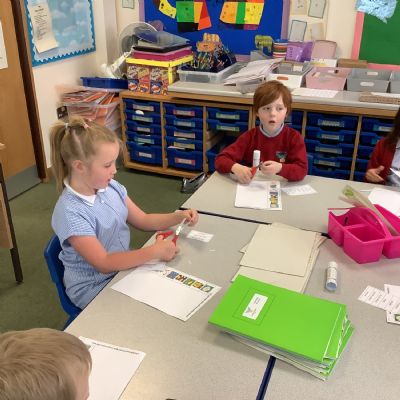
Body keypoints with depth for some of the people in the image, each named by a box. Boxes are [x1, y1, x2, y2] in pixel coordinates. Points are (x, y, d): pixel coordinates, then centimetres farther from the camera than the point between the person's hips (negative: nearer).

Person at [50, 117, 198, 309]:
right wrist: (154, 251, -29)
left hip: (123, 265, 6)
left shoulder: (110, 187, -6)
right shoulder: (70, 213, -27)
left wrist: (177, 216, -10)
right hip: (93, 288, -6)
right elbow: (104, 263, -27)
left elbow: (142, 220, 5)